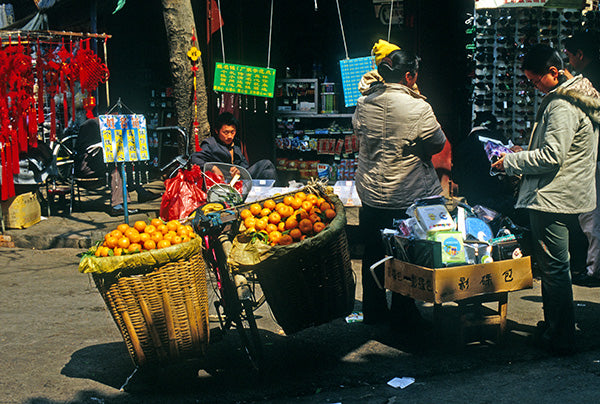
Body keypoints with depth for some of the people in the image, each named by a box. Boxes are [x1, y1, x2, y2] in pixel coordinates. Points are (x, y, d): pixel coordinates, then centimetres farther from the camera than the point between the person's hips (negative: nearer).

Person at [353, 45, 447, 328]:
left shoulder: (364, 103, -3)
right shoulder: (418, 108, -17)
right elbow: (437, 144, -5)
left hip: (370, 195, 5)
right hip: (409, 198, -5)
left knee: (373, 253, 16)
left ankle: (373, 310, 27)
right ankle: (402, 313, 19)